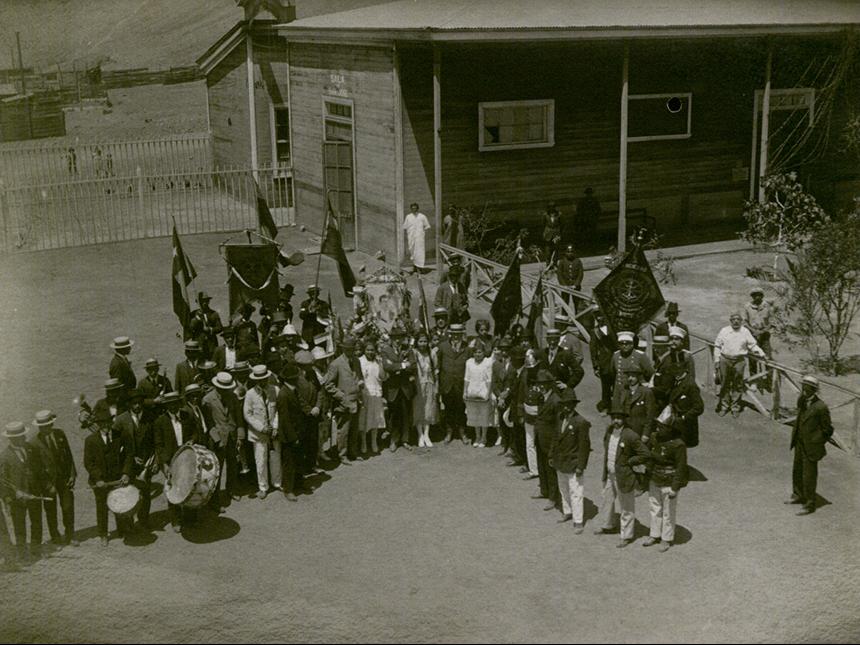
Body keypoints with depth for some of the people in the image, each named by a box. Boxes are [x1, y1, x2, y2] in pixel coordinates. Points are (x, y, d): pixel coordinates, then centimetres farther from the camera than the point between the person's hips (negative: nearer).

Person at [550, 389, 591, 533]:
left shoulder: (581, 422, -18)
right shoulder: (561, 419, 4)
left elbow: (584, 446, -16)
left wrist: (580, 466, -16)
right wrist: (551, 456, 14)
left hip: (573, 465, -7)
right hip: (560, 463, 7)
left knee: (576, 493, -3)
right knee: (563, 490, 20)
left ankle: (578, 522, 4)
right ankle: (567, 512, 37)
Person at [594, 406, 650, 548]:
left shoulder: (631, 436, -23)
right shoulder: (609, 431, 1)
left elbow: (646, 455, -21)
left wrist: (628, 462, -16)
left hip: (623, 476, -7)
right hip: (609, 475, 7)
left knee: (626, 507, 7)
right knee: (607, 501, 25)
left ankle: (626, 536, 20)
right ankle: (607, 525, 47)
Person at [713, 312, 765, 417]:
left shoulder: (745, 332, 7)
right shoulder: (724, 331, 4)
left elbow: (753, 345, 10)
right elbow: (717, 346, 7)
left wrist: (762, 354, -3)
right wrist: (716, 360, 2)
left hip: (739, 361, 0)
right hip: (725, 360, 0)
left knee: (737, 385, 5)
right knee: (725, 384, 6)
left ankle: (735, 408, 17)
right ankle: (724, 406, 18)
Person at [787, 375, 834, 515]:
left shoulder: (821, 407, -22)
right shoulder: (802, 402, 0)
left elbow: (827, 430, -14)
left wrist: (815, 444, -9)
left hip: (810, 448, -8)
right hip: (799, 445, 8)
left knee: (809, 477, 2)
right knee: (797, 471, 22)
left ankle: (809, 505, 16)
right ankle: (799, 496, 42)